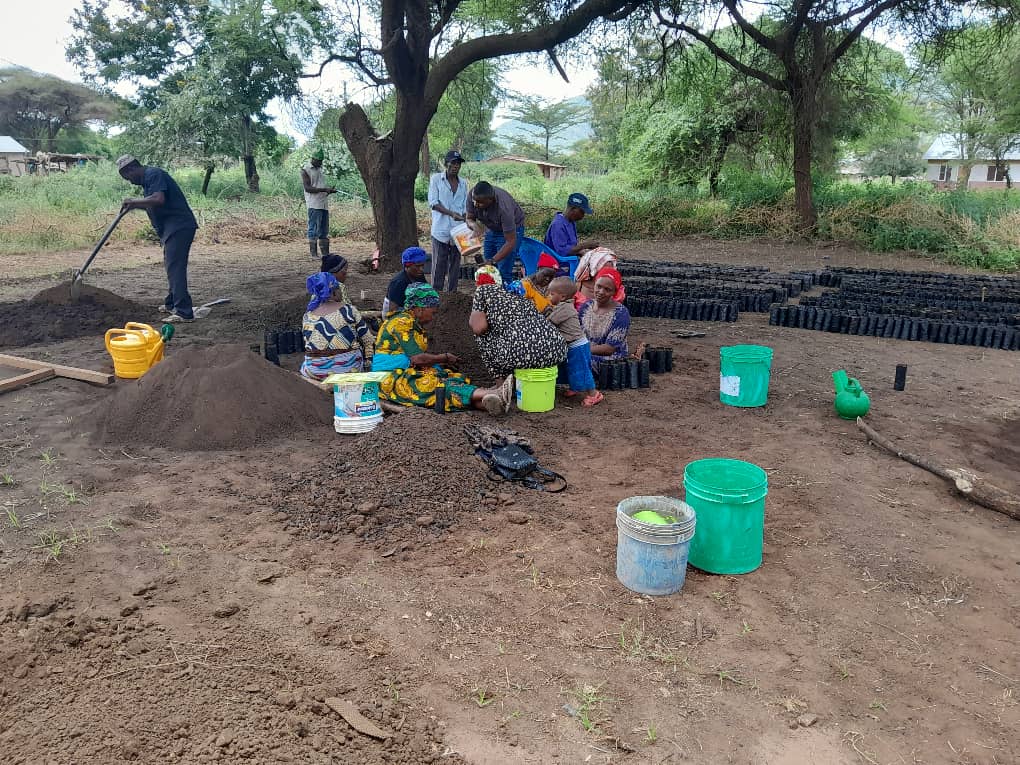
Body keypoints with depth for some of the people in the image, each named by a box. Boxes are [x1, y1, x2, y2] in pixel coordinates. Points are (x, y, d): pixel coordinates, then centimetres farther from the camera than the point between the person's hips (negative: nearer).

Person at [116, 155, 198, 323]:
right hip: (173, 228, 11)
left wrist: (134, 201, -15)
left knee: (175, 267, -13)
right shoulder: (147, 179, 21)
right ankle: (172, 304, 33)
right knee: (172, 266, 19)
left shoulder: (154, 175, -11)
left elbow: (159, 199, -27)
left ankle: (184, 312, -16)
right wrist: (134, 205, 11)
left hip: (179, 226, -11)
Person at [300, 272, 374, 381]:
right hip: (349, 368, -3)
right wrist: (368, 363, 8)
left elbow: (308, 346, 12)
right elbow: (367, 340, -4)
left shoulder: (307, 317, 1)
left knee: (304, 367, 33)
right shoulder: (348, 310, -8)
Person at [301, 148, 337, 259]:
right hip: (314, 205, -7)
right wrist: (324, 189, -20)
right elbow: (307, 188, -12)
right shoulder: (305, 170, -3)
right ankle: (313, 253, -5)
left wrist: (329, 190, 5)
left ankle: (326, 253, 10)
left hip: (324, 204, 7)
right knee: (314, 229, -7)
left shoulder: (320, 169, 21)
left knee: (324, 230, 7)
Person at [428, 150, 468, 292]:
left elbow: (464, 207, 16)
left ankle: (452, 293, 14)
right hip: (441, 229, -4)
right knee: (439, 264, -3)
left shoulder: (463, 183, 13)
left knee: (455, 264, 7)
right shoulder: (436, 179, 1)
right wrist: (451, 213, -18)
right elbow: (433, 203, -6)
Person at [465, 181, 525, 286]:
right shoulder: (472, 195, -24)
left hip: (511, 230, -6)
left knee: (503, 273, -13)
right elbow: (469, 218, -10)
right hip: (491, 229, 6)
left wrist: (492, 260, -38)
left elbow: (511, 241, -32)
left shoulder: (503, 208, -38)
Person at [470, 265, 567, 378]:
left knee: (482, 335, 22)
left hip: (523, 352, -6)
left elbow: (479, 328, 2)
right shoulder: (515, 292, 32)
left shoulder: (483, 290, 13)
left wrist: (472, 318, 25)